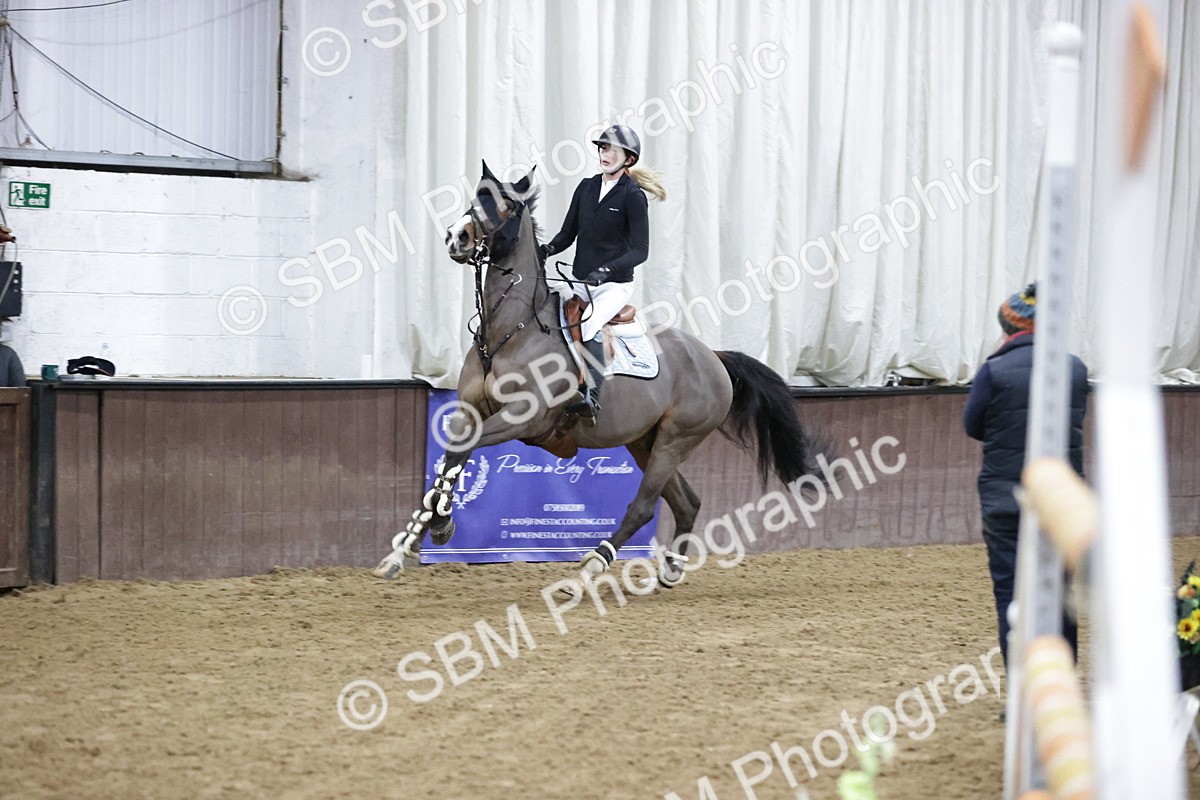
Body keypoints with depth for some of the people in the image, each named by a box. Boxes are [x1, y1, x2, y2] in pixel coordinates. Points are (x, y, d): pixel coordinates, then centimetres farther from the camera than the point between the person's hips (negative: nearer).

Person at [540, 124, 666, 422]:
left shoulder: (633, 196, -7)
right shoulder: (586, 187, 10)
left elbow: (640, 250, -11)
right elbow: (569, 232, 13)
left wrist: (607, 269, -25)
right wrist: (549, 249, -9)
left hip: (614, 285, -7)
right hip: (580, 282, 7)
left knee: (588, 323, -32)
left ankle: (591, 396, -39)